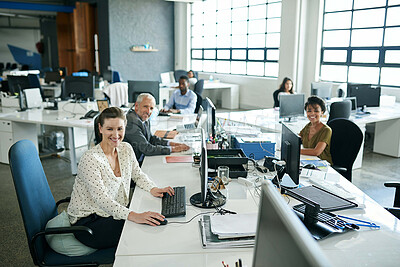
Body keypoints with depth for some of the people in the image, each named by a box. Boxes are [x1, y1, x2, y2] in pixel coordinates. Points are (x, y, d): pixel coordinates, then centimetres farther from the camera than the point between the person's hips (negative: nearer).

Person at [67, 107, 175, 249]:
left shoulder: (126, 149, 1)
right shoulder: (90, 159, -22)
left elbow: (137, 174, 15)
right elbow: (102, 199, -30)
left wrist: (153, 188, -6)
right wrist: (133, 216, -41)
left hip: (115, 214, 7)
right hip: (87, 222, -7)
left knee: (154, 222, -13)